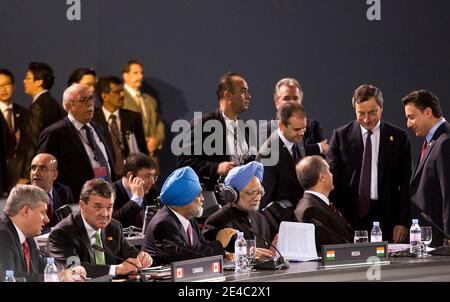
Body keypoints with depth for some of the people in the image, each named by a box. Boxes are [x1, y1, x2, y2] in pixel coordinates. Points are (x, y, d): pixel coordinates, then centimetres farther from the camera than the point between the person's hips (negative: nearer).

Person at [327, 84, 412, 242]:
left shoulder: (398, 137, 6)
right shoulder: (341, 135, 6)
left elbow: (405, 184, 5)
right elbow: (332, 177, 3)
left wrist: (402, 222, -2)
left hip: (386, 217, 0)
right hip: (349, 216, 0)